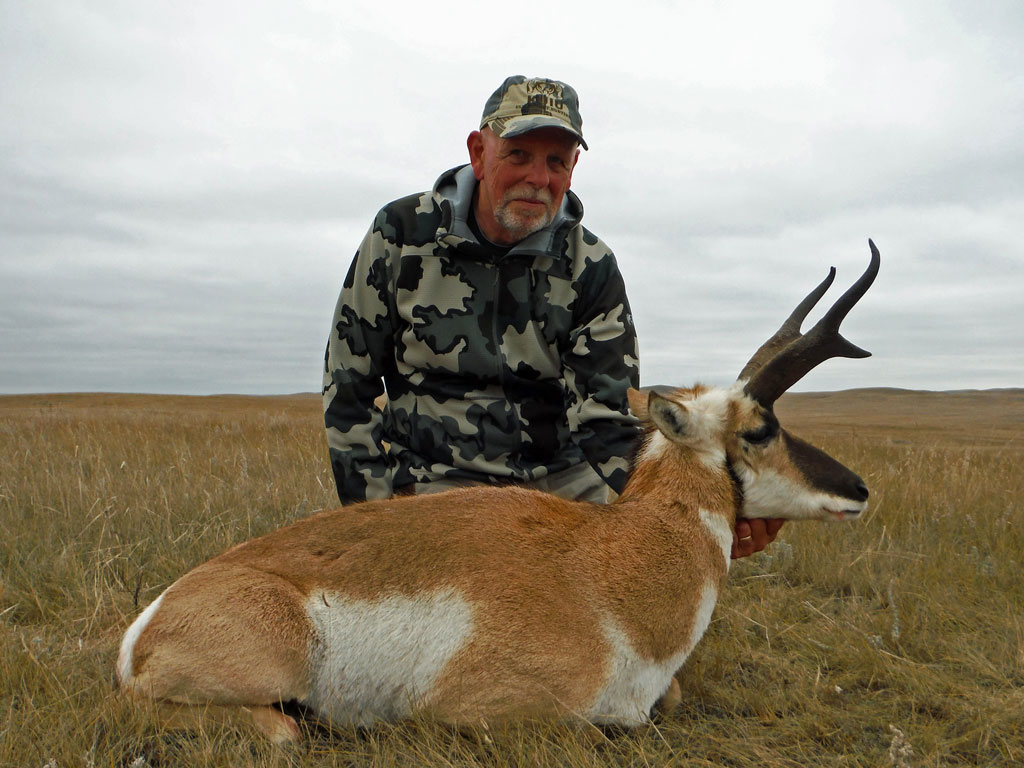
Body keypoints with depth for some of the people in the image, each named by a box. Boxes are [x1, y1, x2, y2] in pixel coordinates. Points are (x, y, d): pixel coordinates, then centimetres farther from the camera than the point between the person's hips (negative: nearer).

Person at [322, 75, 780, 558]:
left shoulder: (590, 268, -1)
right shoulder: (403, 233, -3)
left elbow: (607, 415, -6)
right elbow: (348, 383, 4)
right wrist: (379, 508, -2)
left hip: (566, 479, 3)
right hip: (440, 481, -2)